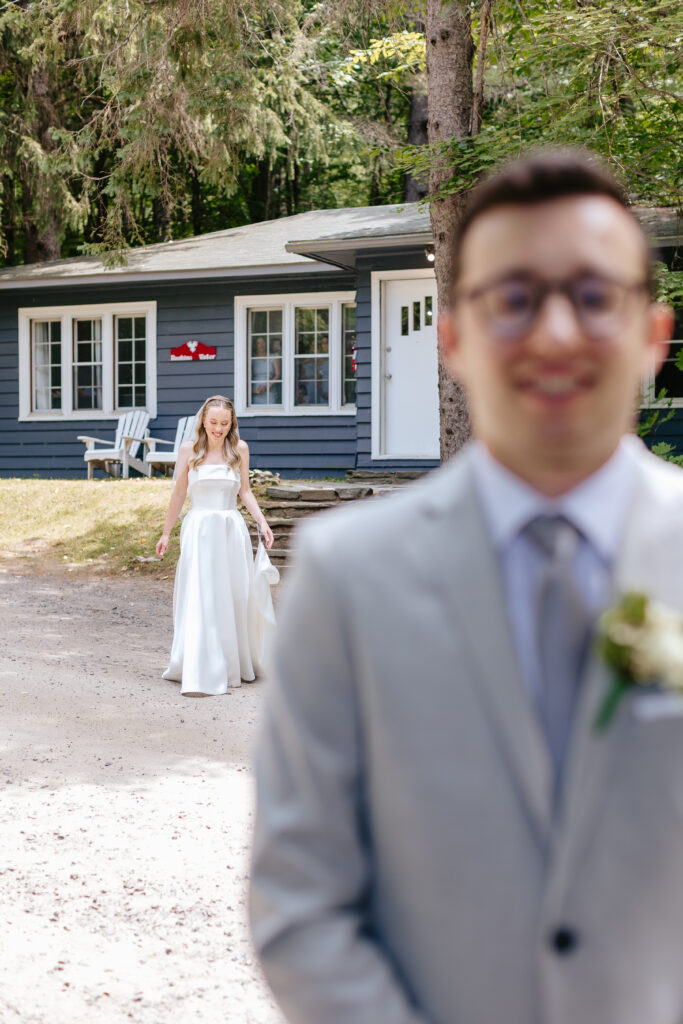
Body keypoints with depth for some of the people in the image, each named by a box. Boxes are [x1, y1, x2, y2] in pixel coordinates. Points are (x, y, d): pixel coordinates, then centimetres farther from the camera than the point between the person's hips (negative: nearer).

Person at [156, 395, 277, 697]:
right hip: (199, 530, -2)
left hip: (232, 530, 2)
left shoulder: (239, 449, 6)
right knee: (200, 600, -7)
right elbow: (179, 494, 7)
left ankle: (240, 665, 26)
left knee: (237, 597, 8)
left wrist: (262, 523, 1)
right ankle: (200, 676, -8)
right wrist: (166, 533, 10)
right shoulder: (189, 449, 1)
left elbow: (245, 491, 12)